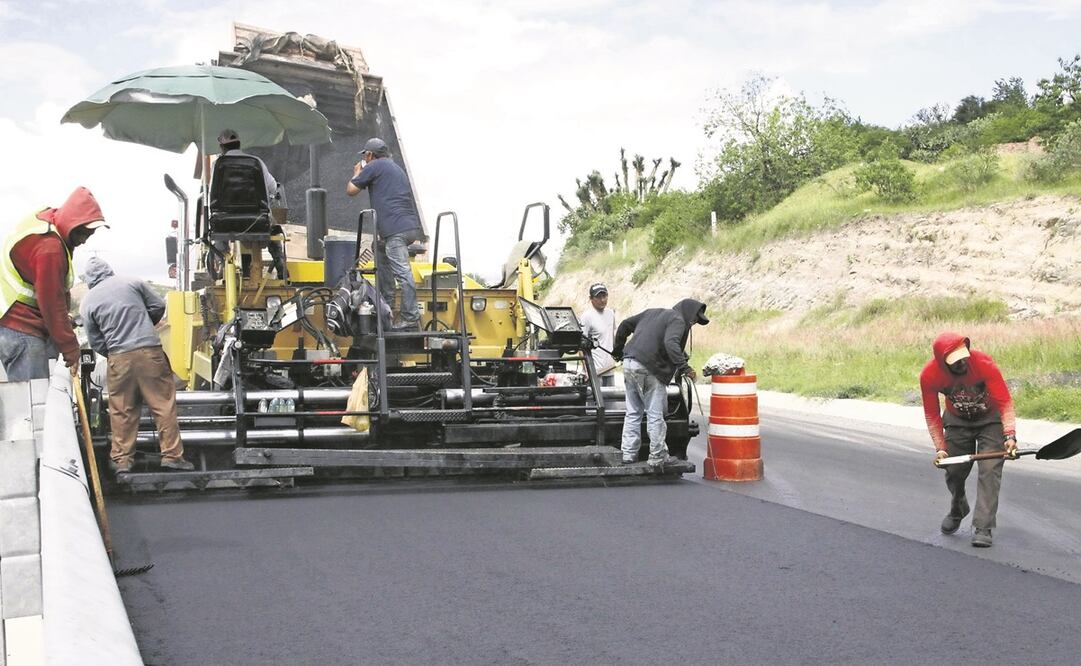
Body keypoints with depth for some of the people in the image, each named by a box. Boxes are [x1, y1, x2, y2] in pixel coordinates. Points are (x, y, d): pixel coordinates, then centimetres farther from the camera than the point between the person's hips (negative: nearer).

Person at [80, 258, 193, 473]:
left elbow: (96, 343, 7)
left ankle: (122, 459, 15)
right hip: (150, 351, 0)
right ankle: (172, 454, 6)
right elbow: (158, 306, 9)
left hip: (119, 358, 1)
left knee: (122, 411, 10)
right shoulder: (133, 283, 5)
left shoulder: (88, 302, 5)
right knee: (163, 404, 5)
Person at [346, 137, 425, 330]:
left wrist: (357, 173, 24)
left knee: (402, 271, -14)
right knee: (381, 252, 28)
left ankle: (410, 317, -20)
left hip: (396, 228, -10)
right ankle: (386, 303, 28)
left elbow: (351, 190, 8)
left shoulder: (374, 167, 3)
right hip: (411, 226, 10)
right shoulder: (396, 169, 30)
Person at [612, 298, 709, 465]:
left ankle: (629, 454, 16)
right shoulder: (678, 320, -4)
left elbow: (625, 325, 23)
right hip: (649, 369, -8)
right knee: (655, 415, 1)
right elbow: (670, 343, -23)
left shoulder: (652, 312, 21)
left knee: (633, 413, 14)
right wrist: (684, 367, -27)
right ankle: (657, 456, 6)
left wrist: (618, 350, 31)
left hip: (629, 363, 8)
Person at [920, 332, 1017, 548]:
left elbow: (1005, 402, -31)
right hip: (957, 421, 2)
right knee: (953, 470, 6)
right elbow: (932, 414, -14)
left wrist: (1010, 435, -43)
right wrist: (940, 448, -21)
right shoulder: (928, 376, -26)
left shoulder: (984, 364, -34)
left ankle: (982, 528, -13)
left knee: (989, 470, -15)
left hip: (990, 419, -2)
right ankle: (957, 511, 38)